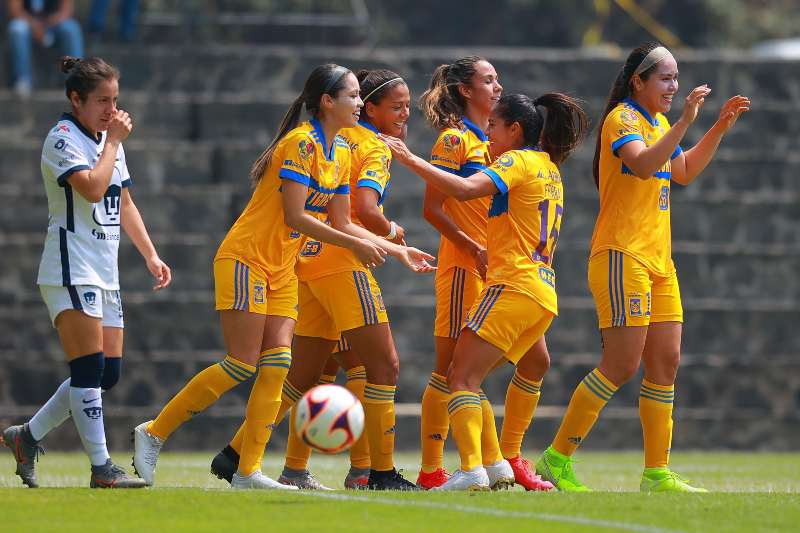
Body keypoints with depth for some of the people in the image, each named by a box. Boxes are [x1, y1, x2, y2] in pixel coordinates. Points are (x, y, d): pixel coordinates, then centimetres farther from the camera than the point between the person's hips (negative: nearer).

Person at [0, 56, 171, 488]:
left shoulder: (109, 140, 16)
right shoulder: (62, 139, -10)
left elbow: (123, 203, 23)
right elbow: (92, 188, -25)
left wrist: (150, 255, 16)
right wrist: (113, 142, -14)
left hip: (104, 274, 9)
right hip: (70, 271, -9)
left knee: (108, 372, 5)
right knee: (89, 369, -11)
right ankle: (101, 468, -9)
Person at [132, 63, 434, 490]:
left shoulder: (341, 154, 10)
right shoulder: (301, 143, -18)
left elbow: (342, 223, 16)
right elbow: (294, 216, -22)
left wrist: (395, 250, 12)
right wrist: (355, 244, -19)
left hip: (282, 270, 8)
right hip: (246, 259, -8)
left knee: (277, 364, -4)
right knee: (242, 366, -11)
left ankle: (248, 471, -4)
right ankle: (153, 432, 0)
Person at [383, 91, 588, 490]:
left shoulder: (519, 161, -5)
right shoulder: (550, 170, 22)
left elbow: (465, 189, -21)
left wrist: (411, 160, -18)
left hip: (513, 286, -9)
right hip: (543, 295, 9)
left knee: (462, 378, -14)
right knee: (468, 379, 13)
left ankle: (472, 469, -30)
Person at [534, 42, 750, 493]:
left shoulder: (657, 123, 18)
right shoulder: (623, 119, -10)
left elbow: (684, 172, 30)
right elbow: (643, 164, -28)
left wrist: (721, 126, 22)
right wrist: (684, 123, -32)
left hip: (657, 260, 9)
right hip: (622, 256, -9)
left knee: (666, 363, 4)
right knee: (622, 366, -13)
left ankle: (657, 473, 7)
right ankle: (557, 459, -5)